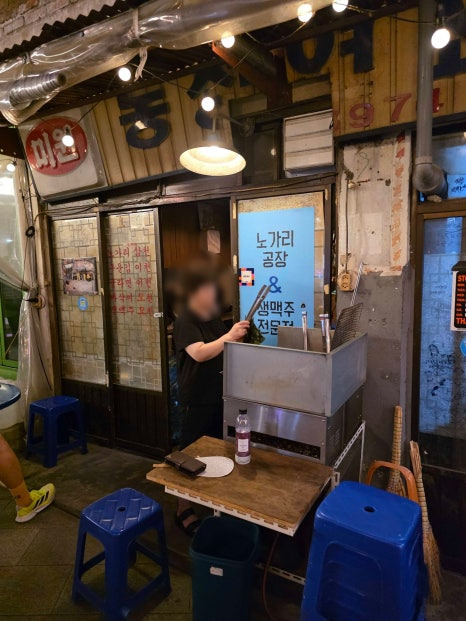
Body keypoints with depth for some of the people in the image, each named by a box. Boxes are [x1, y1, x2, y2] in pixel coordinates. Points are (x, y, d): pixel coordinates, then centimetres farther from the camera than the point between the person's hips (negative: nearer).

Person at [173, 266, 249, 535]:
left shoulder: (214, 319, 8)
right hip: (197, 399, -8)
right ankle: (184, 509, 19)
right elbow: (199, 353, -30)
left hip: (219, 394, 8)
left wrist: (238, 337, -1)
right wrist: (228, 336, -37)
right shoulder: (185, 321, -15)